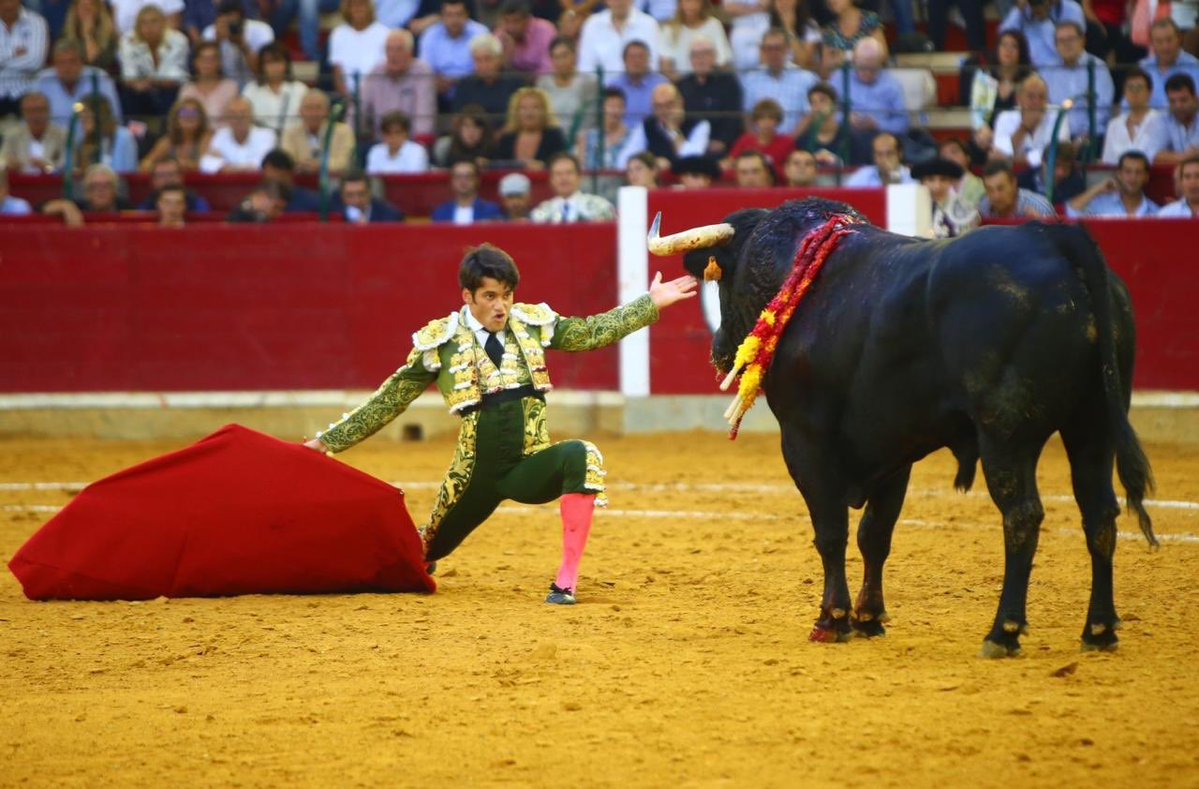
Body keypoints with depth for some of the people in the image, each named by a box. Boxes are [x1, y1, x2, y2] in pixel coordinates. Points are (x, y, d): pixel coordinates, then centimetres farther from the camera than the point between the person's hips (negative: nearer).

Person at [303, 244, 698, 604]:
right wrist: (327, 440, 2)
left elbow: (592, 333, 8)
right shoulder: (440, 343, -5)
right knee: (429, 548, 15)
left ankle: (567, 581, -29)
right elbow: (388, 402, 2)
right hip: (477, 474, 0)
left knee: (582, 456, -31)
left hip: (529, 468, 0)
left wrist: (651, 304, 1)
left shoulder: (532, 324, 1)